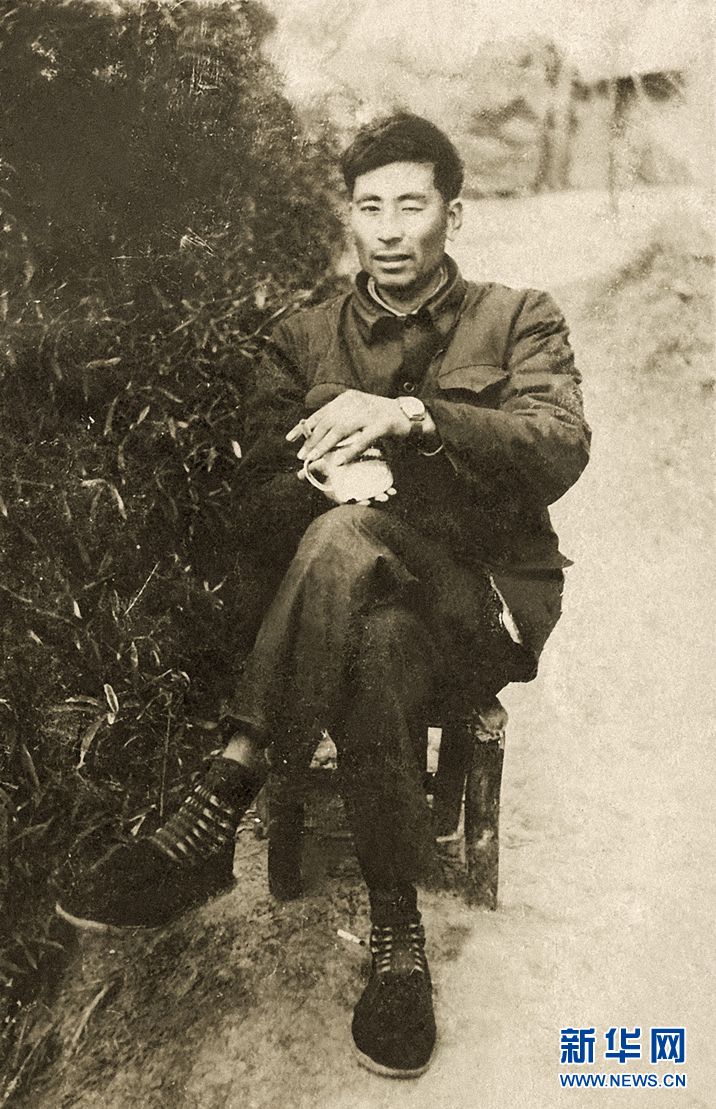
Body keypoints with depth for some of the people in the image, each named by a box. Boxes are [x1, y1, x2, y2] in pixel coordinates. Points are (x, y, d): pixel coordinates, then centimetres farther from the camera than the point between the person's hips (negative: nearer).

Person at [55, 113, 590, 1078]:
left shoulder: (518, 319, 10)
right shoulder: (303, 341, 16)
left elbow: (561, 451, -10)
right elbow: (260, 504, 6)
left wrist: (412, 415, -24)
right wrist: (327, 478, -19)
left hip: (488, 600, -1)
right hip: (364, 601, 2)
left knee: (343, 538, -36)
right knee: (376, 654, -38)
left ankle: (215, 815, -29)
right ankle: (397, 925, -24)